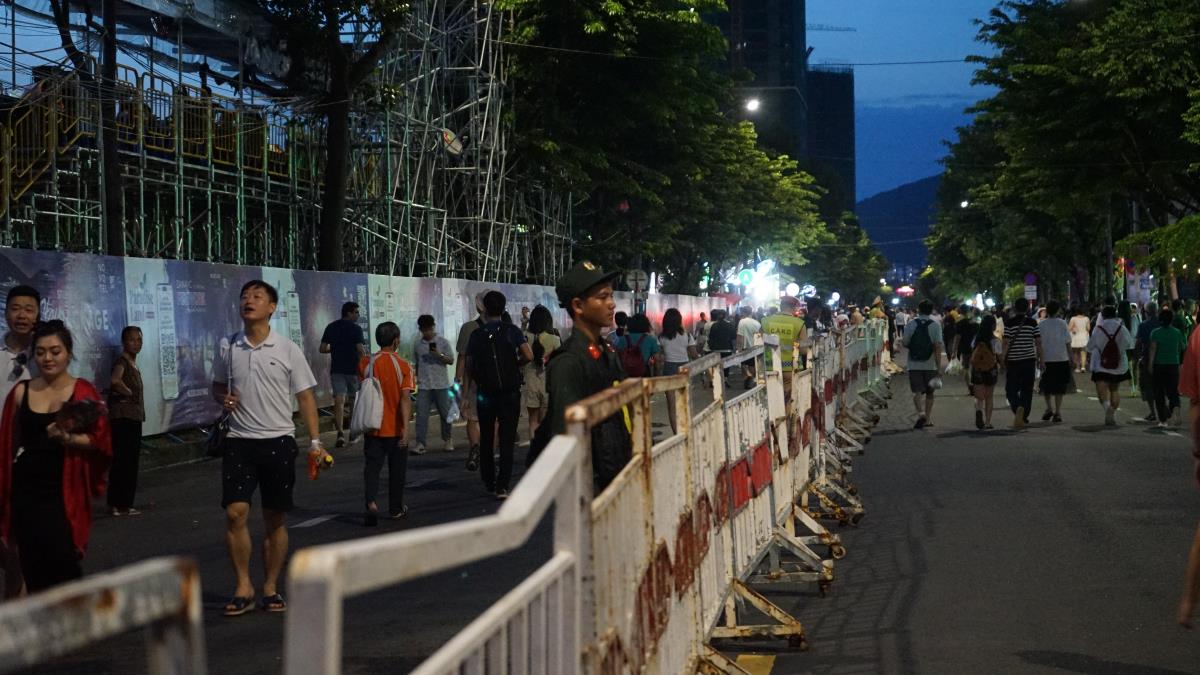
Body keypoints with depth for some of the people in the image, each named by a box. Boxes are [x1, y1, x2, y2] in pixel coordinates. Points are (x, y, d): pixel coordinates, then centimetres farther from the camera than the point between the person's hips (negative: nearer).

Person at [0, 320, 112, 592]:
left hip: (65, 491, -3)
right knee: (33, 568, 2)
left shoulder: (84, 392, -1)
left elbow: (102, 441, -5)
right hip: (26, 491, 3)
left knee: (63, 562, -11)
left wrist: (69, 438, -21)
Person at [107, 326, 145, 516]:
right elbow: (116, 379, -33)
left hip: (134, 418, 10)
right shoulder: (122, 362, -13)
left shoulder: (133, 364, 16)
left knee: (131, 462, 12)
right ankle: (120, 505, -5)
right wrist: (128, 392, -19)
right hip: (122, 417, -10)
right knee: (122, 461, -7)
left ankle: (125, 503, 17)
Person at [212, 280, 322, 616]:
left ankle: (271, 588, 16)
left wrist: (315, 442, -5)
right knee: (235, 513, -11)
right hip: (239, 441, 1)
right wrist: (223, 399, -6)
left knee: (275, 519, 5)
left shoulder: (288, 350, -1)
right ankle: (243, 588, 1)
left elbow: (305, 397, 2)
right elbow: (217, 386, 18)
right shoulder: (227, 347, 4)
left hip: (278, 441, -1)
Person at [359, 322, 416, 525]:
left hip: (373, 428, 1)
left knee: (372, 467, 4)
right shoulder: (403, 366, -11)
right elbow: (405, 399, -18)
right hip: (395, 429, -1)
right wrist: (405, 429, -19)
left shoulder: (365, 364, -3)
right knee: (397, 470, 12)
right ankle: (396, 509, 22)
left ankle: (370, 502, -18)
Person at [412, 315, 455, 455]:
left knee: (445, 413, 6)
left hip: (441, 385, -1)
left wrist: (439, 355, -19)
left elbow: (451, 360, -3)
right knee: (421, 414, -7)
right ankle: (419, 443, -9)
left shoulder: (443, 342, 0)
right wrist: (417, 378, 14)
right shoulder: (417, 344, 7)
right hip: (424, 385, 1)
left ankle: (447, 440, 20)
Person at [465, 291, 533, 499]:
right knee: (507, 440, 0)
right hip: (510, 392, -1)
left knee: (486, 438, 16)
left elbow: (469, 367, 1)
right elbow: (528, 356, -15)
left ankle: (488, 481, 24)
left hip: (485, 393, 1)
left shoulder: (477, 335, -1)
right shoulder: (512, 331, -5)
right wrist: (515, 364, 5)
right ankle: (502, 486, -8)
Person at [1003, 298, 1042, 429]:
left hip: (1013, 360, -2)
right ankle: (1023, 418, 9)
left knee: (1011, 389, 5)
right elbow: (1038, 342, 1)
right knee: (1027, 390, 10)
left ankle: (1018, 408, -23)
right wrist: (1040, 359, 9)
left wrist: (1002, 359, -3)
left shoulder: (1009, 323, -6)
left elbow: (1006, 343, -10)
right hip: (1029, 359, 2)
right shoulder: (1033, 323, 0)